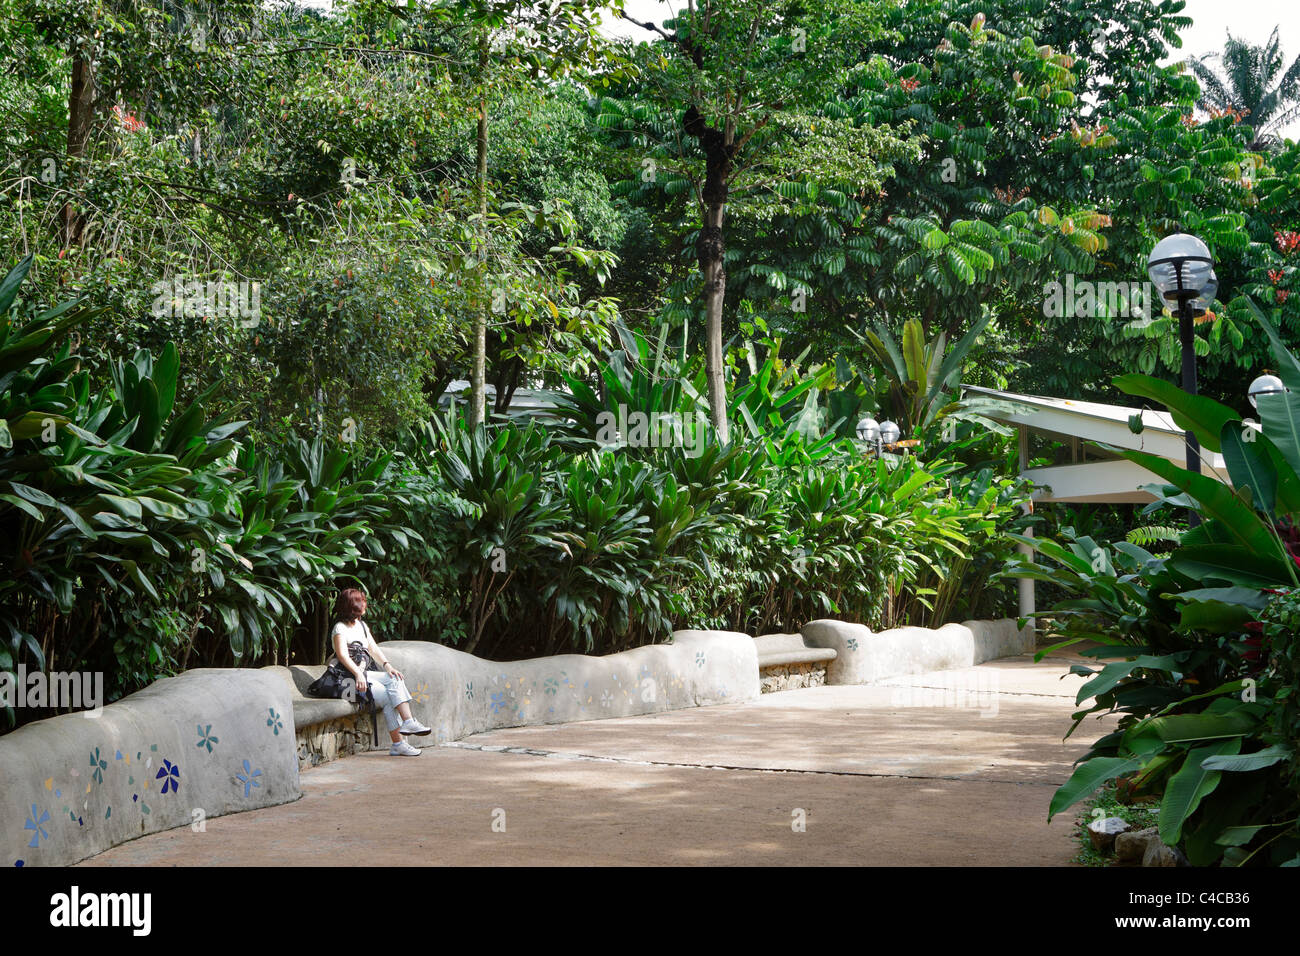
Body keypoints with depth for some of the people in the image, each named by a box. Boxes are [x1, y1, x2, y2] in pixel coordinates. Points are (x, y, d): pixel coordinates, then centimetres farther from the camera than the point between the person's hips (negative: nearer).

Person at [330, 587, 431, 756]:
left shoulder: (362, 625, 20)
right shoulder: (340, 629, -6)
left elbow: (373, 648, 15)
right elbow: (342, 655, -19)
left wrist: (387, 665, -3)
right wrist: (358, 674, -32)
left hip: (365, 672, 7)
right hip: (349, 677, -7)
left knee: (395, 679, -20)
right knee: (388, 698, -23)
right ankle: (398, 744, -23)